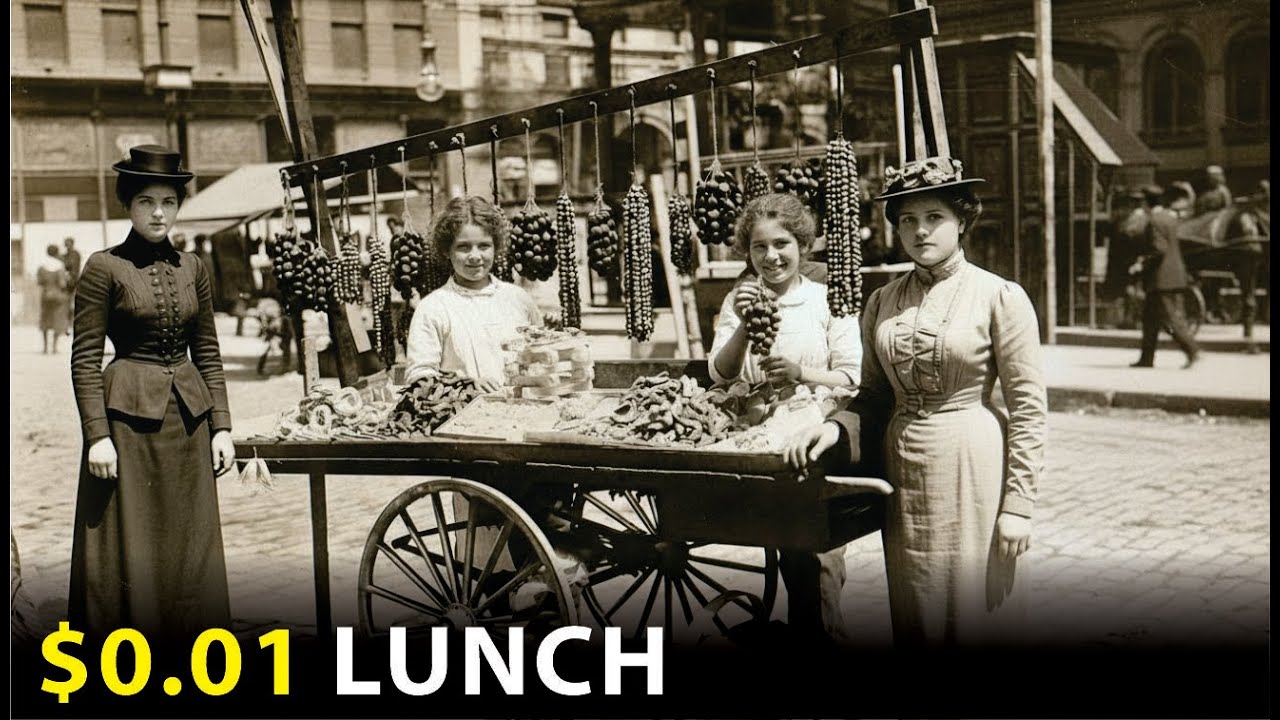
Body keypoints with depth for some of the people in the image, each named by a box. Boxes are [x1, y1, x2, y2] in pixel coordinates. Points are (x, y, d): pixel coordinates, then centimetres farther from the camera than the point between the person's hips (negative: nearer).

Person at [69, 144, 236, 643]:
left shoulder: (191, 268, 9)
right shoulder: (104, 267, -5)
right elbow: (84, 360, -7)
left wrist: (221, 426, 6)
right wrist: (97, 435, -13)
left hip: (189, 422, 5)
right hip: (128, 417, -5)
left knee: (191, 553, 10)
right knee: (129, 556, 2)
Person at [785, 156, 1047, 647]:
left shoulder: (1001, 297, -6)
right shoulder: (881, 302, 7)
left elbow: (1028, 406, -7)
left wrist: (1018, 504, -11)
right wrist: (837, 427, -6)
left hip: (973, 466, -4)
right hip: (901, 467, 5)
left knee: (973, 618, 4)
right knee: (912, 621, 13)